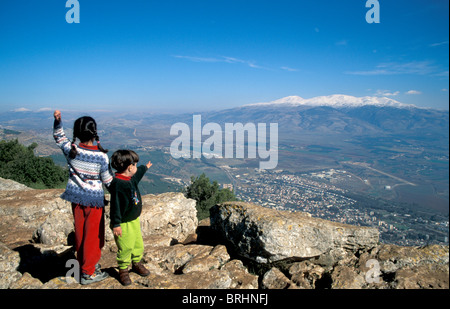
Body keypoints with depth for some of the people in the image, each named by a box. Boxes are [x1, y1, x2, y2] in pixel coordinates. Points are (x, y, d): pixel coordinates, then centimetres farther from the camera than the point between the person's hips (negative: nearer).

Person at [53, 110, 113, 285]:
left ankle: (84, 263, 37)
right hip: (94, 199, -4)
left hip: (76, 198, 5)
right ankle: (88, 273, 17)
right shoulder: (101, 156, -19)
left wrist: (57, 121, 9)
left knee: (80, 232, 19)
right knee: (93, 235, 8)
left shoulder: (70, 150, -9)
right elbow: (108, 181, -9)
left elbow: (59, 138, 14)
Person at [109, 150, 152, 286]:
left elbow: (138, 173, 29)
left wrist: (145, 167, 49)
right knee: (125, 247, 2)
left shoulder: (131, 179, 3)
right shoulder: (117, 184, -24)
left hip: (134, 220, 9)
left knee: (138, 244, 17)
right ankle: (123, 270, 22)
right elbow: (115, 206, -24)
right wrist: (116, 224, -23)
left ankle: (136, 263, 38)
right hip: (123, 223, -9)